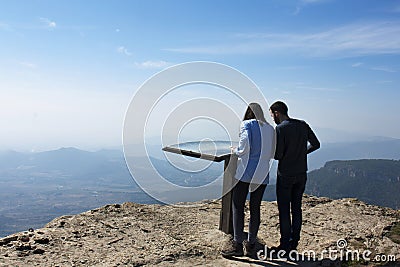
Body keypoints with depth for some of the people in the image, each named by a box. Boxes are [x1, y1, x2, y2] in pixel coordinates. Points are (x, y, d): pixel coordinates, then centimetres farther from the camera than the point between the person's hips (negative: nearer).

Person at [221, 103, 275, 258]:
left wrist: (235, 151, 4)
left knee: (238, 207, 2)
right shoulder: (270, 129, 10)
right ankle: (251, 245, 18)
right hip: (262, 175, 5)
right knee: (255, 208, 11)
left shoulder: (247, 124, -5)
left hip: (244, 173, -5)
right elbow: (272, 154, 10)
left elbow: (244, 148, -16)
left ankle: (237, 245, 2)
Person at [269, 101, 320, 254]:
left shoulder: (280, 128, -14)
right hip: (301, 174, 6)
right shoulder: (303, 125, 5)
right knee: (296, 208, 14)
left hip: (285, 175, -6)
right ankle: (294, 242, 23)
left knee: (284, 210, 2)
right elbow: (316, 144, 9)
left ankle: (285, 245, 8)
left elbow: (277, 155, -18)